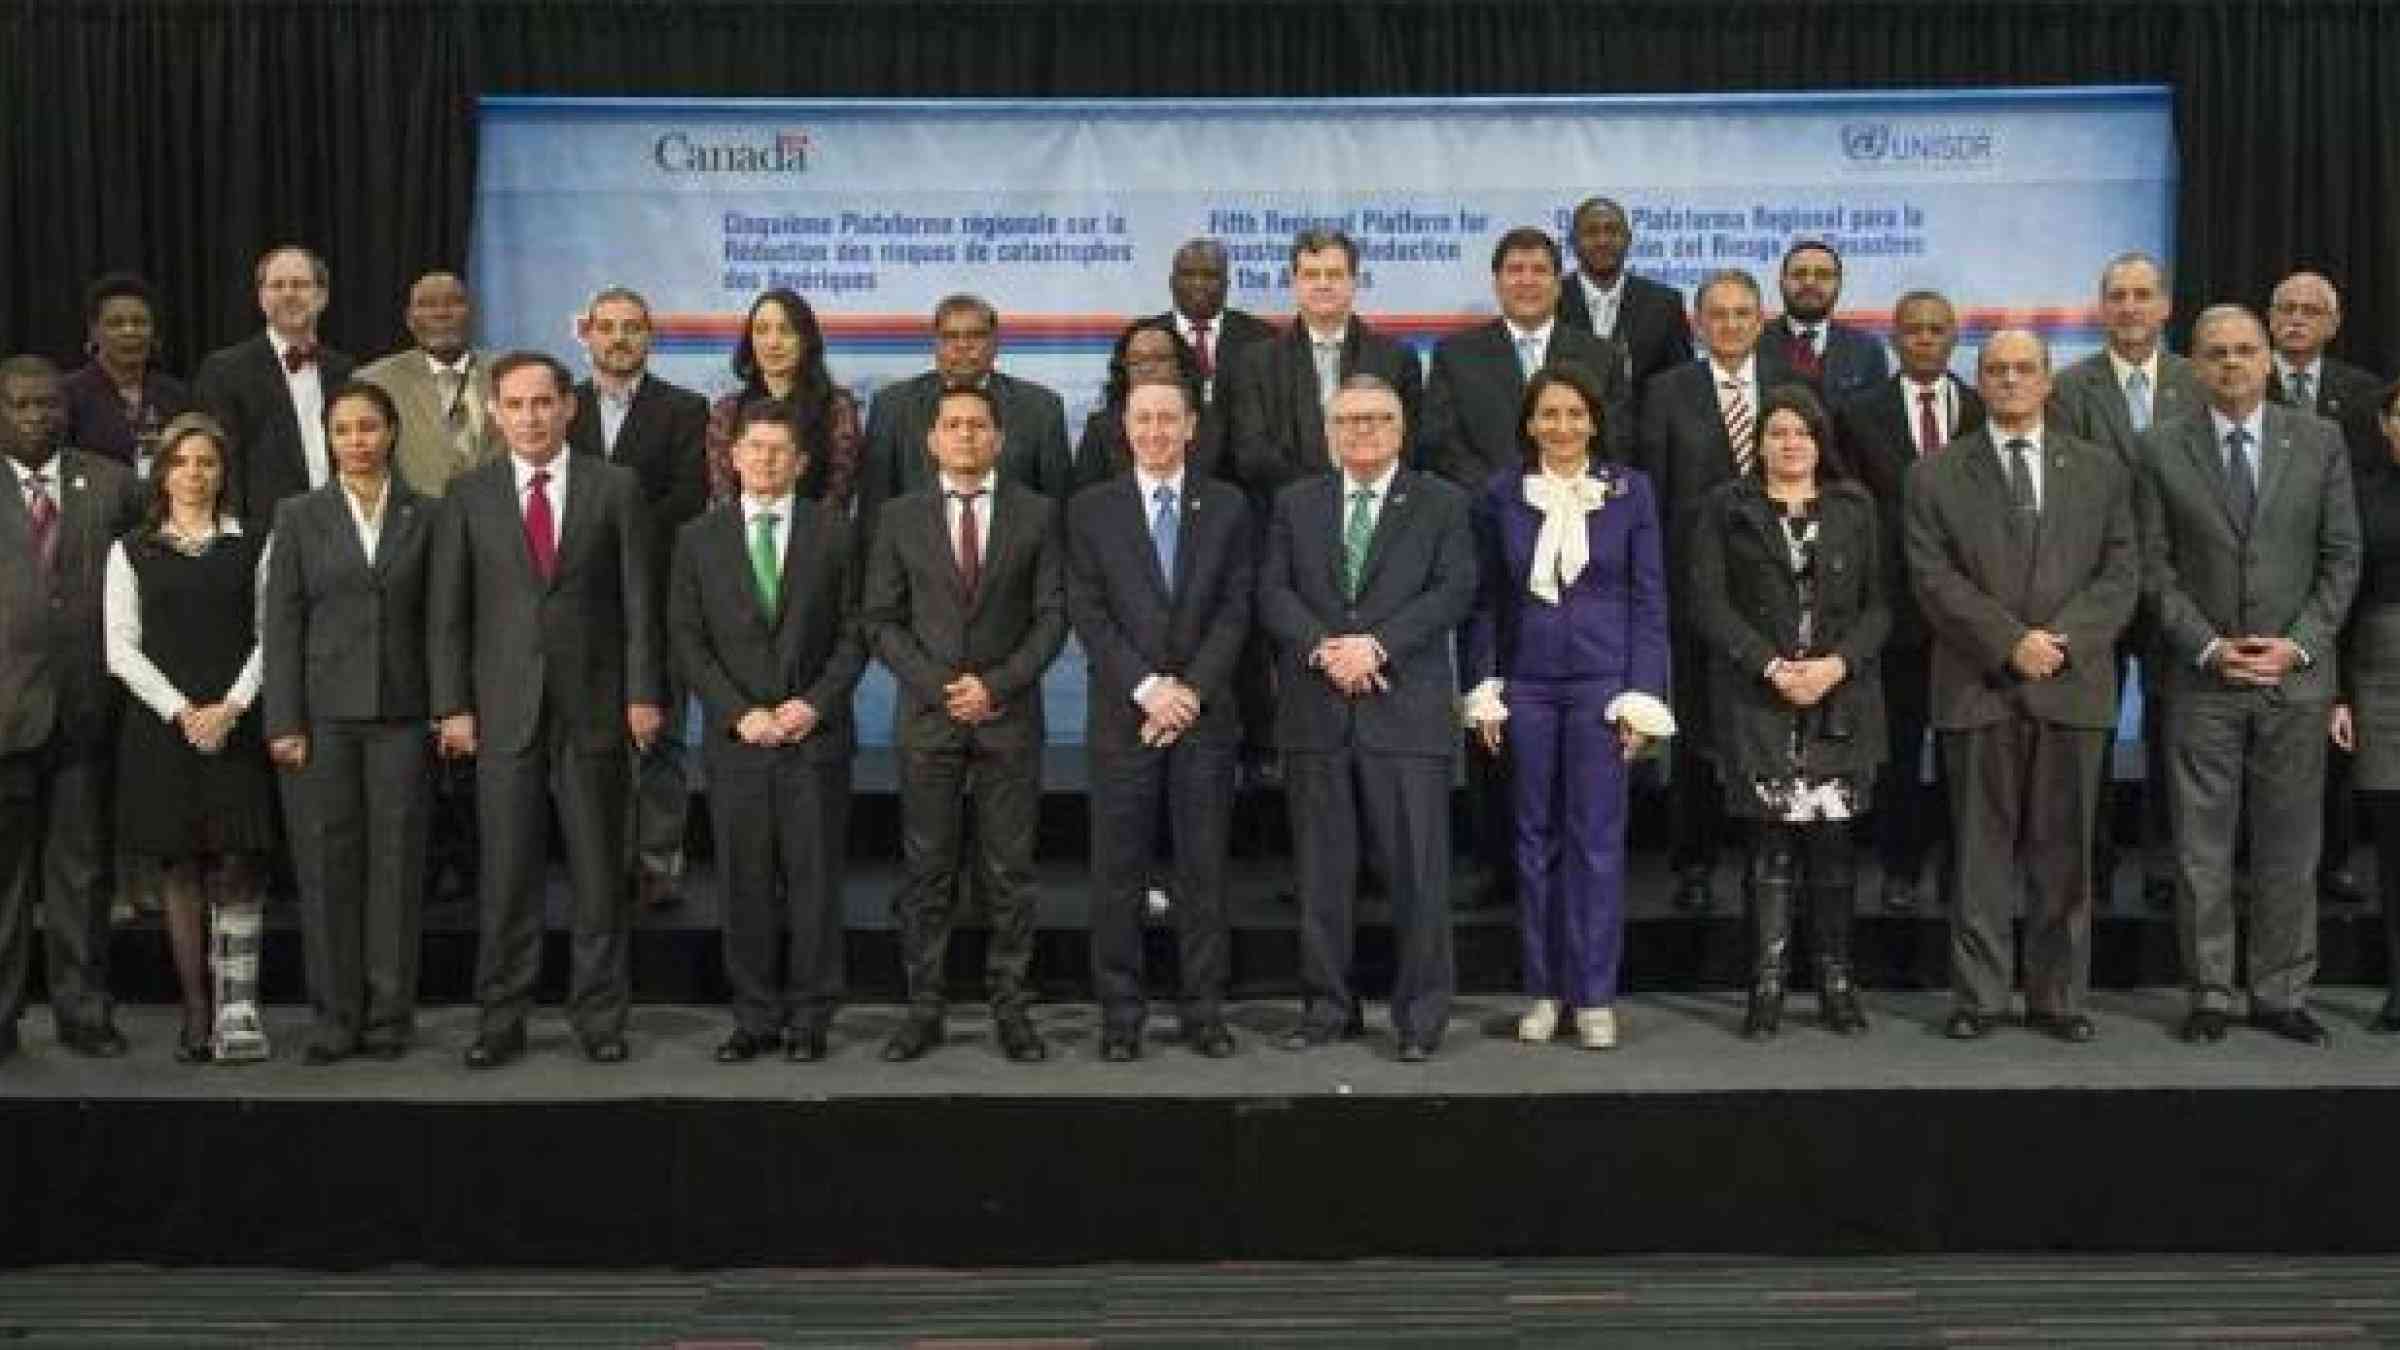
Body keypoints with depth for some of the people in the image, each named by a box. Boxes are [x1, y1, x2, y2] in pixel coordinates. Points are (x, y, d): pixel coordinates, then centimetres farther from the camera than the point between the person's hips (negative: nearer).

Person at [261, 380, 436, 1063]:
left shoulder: (426, 517, 6)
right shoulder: (300, 515, 6)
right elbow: (281, 623, 2)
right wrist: (284, 722, -4)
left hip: (401, 713, 0)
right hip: (323, 713, 0)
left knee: (395, 862, 2)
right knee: (326, 865, 2)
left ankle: (389, 1016, 10)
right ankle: (335, 1018, 11)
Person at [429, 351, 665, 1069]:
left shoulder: (615, 487, 3)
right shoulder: (469, 496, 6)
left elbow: (638, 600, 1)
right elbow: (447, 612, 5)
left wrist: (642, 693, -4)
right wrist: (452, 706, -2)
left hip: (593, 705, 0)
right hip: (503, 708, 1)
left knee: (599, 871, 5)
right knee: (506, 874, 3)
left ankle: (599, 1015, 15)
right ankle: (501, 1018, 13)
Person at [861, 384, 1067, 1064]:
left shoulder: (1036, 513, 5)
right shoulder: (901, 516, 7)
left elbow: (1052, 616, 2)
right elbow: (881, 620, 4)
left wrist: (997, 685, -9)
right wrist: (937, 685, -8)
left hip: (1009, 716, 0)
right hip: (927, 715, 1)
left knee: (1009, 871, 2)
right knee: (926, 870, 3)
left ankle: (1011, 1006, 10)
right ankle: (924, 1007, 10)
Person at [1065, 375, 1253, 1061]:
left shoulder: (1226, 506, 8)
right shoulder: (1091, 509, 5)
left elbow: (1235, 609, 2)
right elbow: (1088, 613, -1)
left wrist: (1191, 689, -9)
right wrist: (1147, 689, -11)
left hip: (1205, 715, 1)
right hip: (1123, 715, -1)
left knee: (1204, 869, 5)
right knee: (1118, 874, 2)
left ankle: (1205, 1011, 12)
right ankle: (1120, 1014, 9)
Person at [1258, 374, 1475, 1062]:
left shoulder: (1442, 504, 7)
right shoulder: (1295, 503, 14)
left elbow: (1454, 591, -5)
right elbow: (1274, 592, 4)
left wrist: (1376, 644, -15)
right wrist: (1322, 649, -13)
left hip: (1407, 710, -2)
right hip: (1316, 713, 3)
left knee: (1417, 870, -2)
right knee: (1321, 871, 8)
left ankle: (1421, 1016, 8)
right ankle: (1328, 1006, 18)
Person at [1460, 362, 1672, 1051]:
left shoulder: (1629, 490, 1)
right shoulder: (1500, 496, 4)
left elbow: (1650, 598, 1)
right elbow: (1485, 600, 8)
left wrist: (1642, 695, -5)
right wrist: (1482, 690, 2)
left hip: (1602, 679, -2)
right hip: (1525, 684, 2)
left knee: (1597, 838, -1)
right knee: (1536, 837, 7)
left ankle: (1594, 996, 7)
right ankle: (1544, 990, 15)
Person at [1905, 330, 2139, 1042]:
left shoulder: (2100, 470, 11)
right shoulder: (1936, 475, 6)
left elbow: (2120, 574, 5)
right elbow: (1934, 577, -3)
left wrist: (2062, 639, -11)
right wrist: (2011, 642, -14)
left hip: (2073, 684, 2)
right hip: (1979, 688, -1)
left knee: (2064, 852, 5)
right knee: (1980, 851, 2)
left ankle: (2058, 997, 14)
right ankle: (1978, 996, 10)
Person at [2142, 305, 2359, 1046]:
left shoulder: (2320, 442, 4)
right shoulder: (2162, 449, 1)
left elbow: (2342, 558, 4)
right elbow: (2154, 566, -1)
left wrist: (2299, 645, -8)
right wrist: (2210, 647, -10)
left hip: (2297, 674, 1)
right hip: (2201, 678, -1)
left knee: (2289, 845, 6)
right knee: (2201, 848, 4)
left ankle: (2281, 992, 16)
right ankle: (2210, 992, 13)